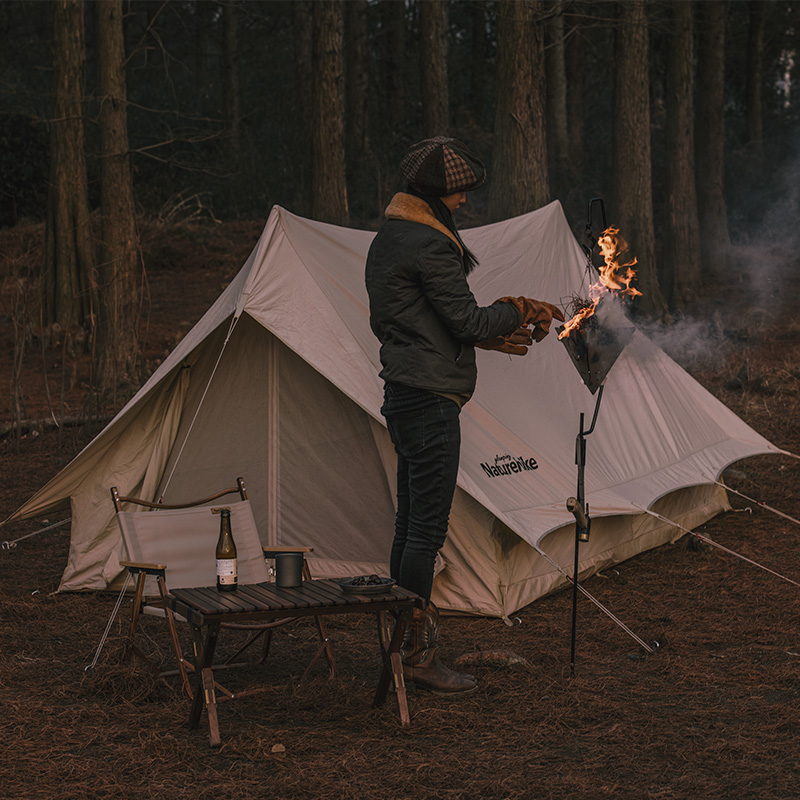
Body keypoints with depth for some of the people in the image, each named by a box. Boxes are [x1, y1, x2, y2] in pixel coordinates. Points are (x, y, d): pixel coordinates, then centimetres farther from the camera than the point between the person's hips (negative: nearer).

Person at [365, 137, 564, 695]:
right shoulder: (430, 244, -16)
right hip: (431, 398, -11)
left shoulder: (389, 239, 17)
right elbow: (467, 319, -14)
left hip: (402, 393, 11)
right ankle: (416, 651, -2)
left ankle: (400, 643, 22)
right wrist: (520, 312, 2)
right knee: (428, 528, -6)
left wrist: (494, 336, 20)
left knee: (410, 524, 15)